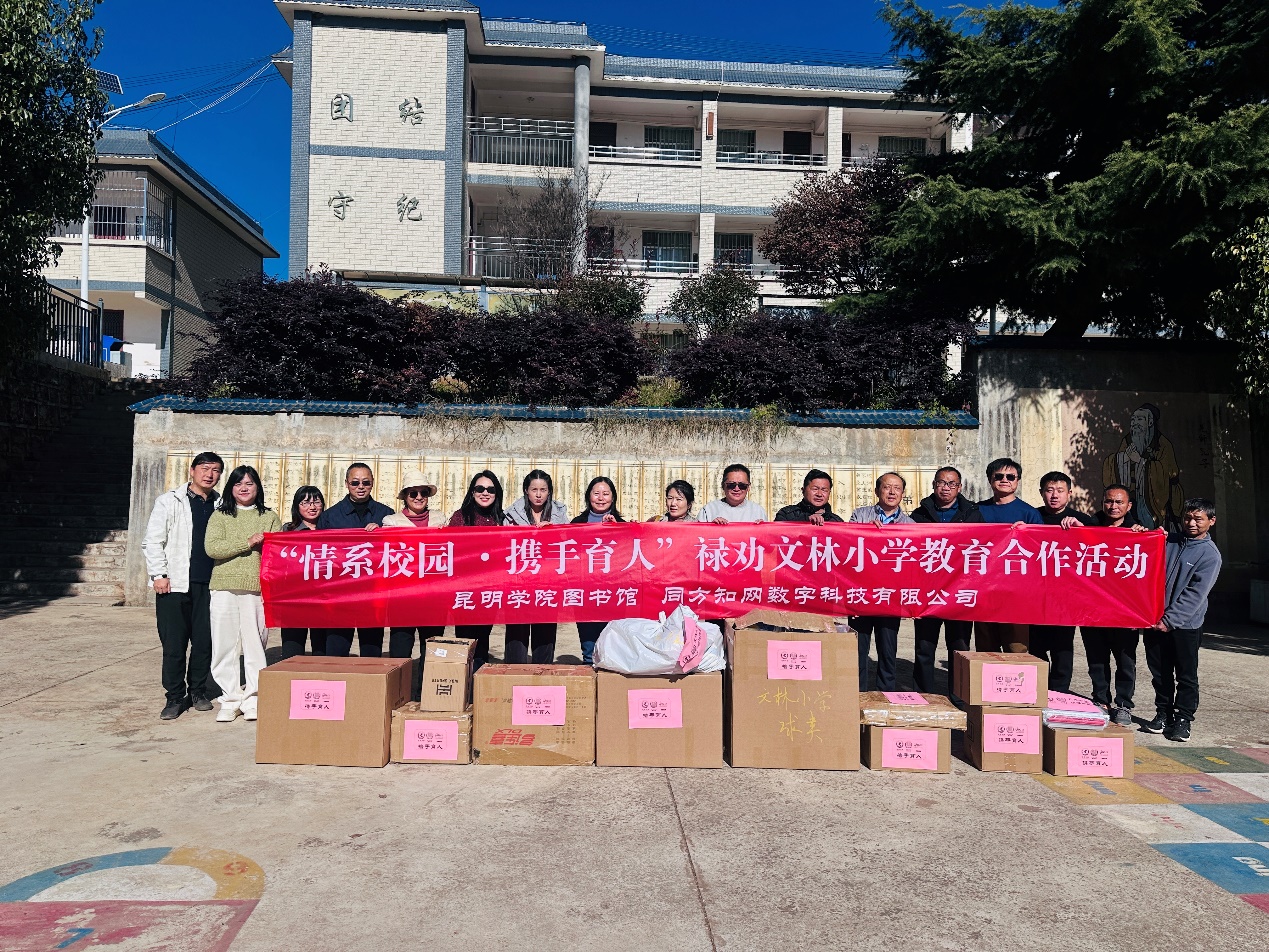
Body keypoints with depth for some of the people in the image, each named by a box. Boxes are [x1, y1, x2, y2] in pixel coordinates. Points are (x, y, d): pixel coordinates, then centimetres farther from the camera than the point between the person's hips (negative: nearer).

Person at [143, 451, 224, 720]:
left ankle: (198, 691, 21)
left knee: (204, 643, 5)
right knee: (173, 645, 1)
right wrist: (159, 574, -7)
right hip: (174, 585, -2)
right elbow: (153, 541, 1)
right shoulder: (169, 502, 4)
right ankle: (175, 697, 13)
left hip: (208, 586, 2)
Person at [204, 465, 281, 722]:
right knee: (224, 646, 2)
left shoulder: (270, 517, 11)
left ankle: (252, 699, 11)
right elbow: (212, 548, -4)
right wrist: (248, 542, -12)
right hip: (224, 588, 1)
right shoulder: (219, 516, 11)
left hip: (257, 590, 0)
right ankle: (230, 700, 13)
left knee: (256, 646, 1)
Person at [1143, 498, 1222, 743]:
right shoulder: (1169, 542, 9)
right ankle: (1163, 714, 24)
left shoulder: (1210, 554, -5)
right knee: (1159, 672, 11)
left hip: (1185, 624, -4)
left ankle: (1183, 720, 16)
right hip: (1155, 620, 4)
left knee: (1186, 676, 5)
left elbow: (1195, 594, -12)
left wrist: (1170, 619, -17)